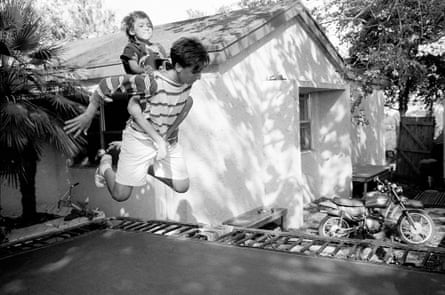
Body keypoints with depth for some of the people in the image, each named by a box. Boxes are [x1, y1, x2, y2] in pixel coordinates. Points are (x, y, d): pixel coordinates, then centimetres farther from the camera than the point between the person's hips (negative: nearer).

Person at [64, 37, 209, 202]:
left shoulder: (187, 82, -13)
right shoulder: (153, 83, -32)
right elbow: (108, 84, -28)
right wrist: (88, 116, -19)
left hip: (167, 140, 5)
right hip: (139, 138, -5)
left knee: (182, 187, 1)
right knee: (120, 195, 0)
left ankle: (148, 167, 25)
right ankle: (105, 167, 32)